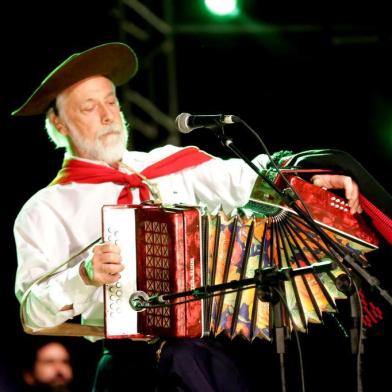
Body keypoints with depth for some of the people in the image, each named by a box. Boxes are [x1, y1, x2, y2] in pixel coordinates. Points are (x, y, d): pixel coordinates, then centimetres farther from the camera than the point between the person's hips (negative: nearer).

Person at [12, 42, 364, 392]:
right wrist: (84, 275, -21)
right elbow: (33, 314, -3)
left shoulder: (167, 164, 19)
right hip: (133, 348, -3)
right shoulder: (45, 211, 6)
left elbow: (243, 179, 7)